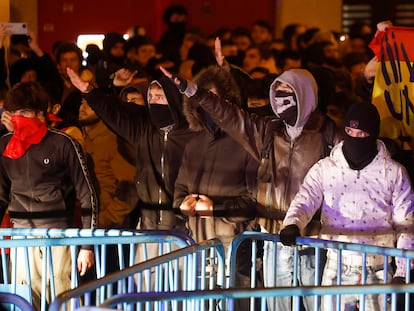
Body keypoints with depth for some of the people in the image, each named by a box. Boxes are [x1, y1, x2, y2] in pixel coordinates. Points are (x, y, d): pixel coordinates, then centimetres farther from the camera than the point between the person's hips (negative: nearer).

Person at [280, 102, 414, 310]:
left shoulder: (394, 173, 3)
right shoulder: (324, 170, 6)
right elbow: (305, 201, -6)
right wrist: (292, 225, -29)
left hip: (378, 273, -1)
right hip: (337, 269, 1)